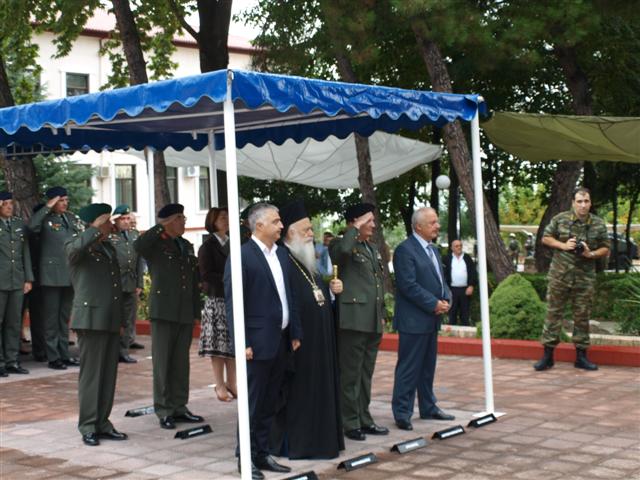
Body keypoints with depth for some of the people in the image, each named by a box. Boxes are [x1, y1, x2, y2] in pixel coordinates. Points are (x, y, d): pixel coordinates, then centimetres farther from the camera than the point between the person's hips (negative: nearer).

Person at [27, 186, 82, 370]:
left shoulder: (73, 218, 12)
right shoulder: (46, 219, -5)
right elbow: (31, 225, -28)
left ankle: (64, 354, 20)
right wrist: (47, 208, -19)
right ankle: (53, 357, 4)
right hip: (52, 275, -6)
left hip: (70, 274, 6)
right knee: (52, 318, 0)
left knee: (65, 317, 13)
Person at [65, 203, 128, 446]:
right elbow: (75, 249, -31)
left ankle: (102, 423, 14)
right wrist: (96, 229, -18)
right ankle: (88, 427, 2)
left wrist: (121, 318, 22)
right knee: (91, 374, -4)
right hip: (91, 319, -7)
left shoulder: (109, 247, 20)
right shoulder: (77, 243, -4)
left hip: (111, 321, 7)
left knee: (109, 374, 8)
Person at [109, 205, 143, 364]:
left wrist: (139, 284, 10)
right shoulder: (109, 236, -5)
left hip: (131, 285, 6)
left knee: (129, 321, 9)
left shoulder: (135, 235, 13)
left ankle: (124, 351, 18)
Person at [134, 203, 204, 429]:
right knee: (163, 363, 0)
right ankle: (164, 411, 5)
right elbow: (138, 246, -28)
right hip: (164, 313, -6)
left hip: (185, 314, 6)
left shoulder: (187, 246, 17)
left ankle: (179, 408, 19)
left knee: (181, 363, 11)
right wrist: (161, 228, -20)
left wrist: (196, 313, 15)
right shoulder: (156, 245, -3)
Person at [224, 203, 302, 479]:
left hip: (281, 342, 7)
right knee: (253, 404, 1)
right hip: (258, 343, -7)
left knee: (269, 404, 13)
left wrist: (295, 333, 11)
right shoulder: (241, 256, -12)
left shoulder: (282, 255, 12)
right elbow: (233, 304, -13)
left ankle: (262, 453, 22)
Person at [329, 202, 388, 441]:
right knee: (350, 375, -1)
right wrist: (356, 229, -19)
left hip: (373, 323, 8)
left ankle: (364, 419, 24)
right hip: (353, 321, -8)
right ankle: (350, 424, 6)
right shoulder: (341, 245, -8)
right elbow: (343, 250, -34)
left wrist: (382, 314, 20)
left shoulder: (373, 249, 18)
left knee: (366, 374, 15)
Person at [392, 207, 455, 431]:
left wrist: (445, 300, 2)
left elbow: (440, 278, 20)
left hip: (432, 319, 9)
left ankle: (428, 408, 26)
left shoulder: (433, 249, 16)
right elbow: (409, 286, -19)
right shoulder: (405, 250, -14)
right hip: (414, 320, -9)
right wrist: (434, 304, -17)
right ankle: (402, 413, 1)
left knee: (428, 367, 16)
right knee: (409, 368, -4)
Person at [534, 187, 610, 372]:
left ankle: (581, 355, 17)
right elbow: (545, 238, 6)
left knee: (582, 315, 7)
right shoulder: (560, 219, -1)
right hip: (559, 275, -1)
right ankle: (548, 355, 7)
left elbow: (605, 249, 8)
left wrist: (591, 254, -12)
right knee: (553, 313, 1)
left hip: (585, 278, 1)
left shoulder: (599, 224, 3)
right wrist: (563, 245, -9)